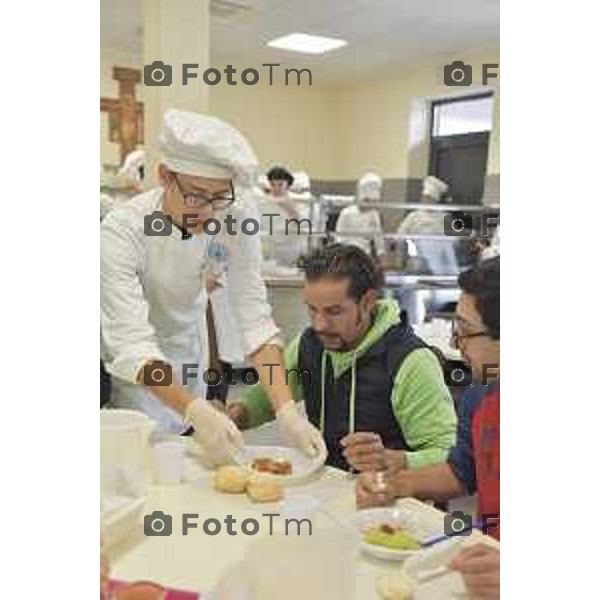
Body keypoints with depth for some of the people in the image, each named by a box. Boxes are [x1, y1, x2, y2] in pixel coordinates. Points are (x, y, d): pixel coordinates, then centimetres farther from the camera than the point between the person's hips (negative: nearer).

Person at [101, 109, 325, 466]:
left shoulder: (238, 214, -22)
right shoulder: (121, 231, -31)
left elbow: (254, 315, -23)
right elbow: (132, 345, -37)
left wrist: (286, 410, -35)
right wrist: (197, 412, -52)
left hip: (188, 346, 3)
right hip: (127, 370, -3)